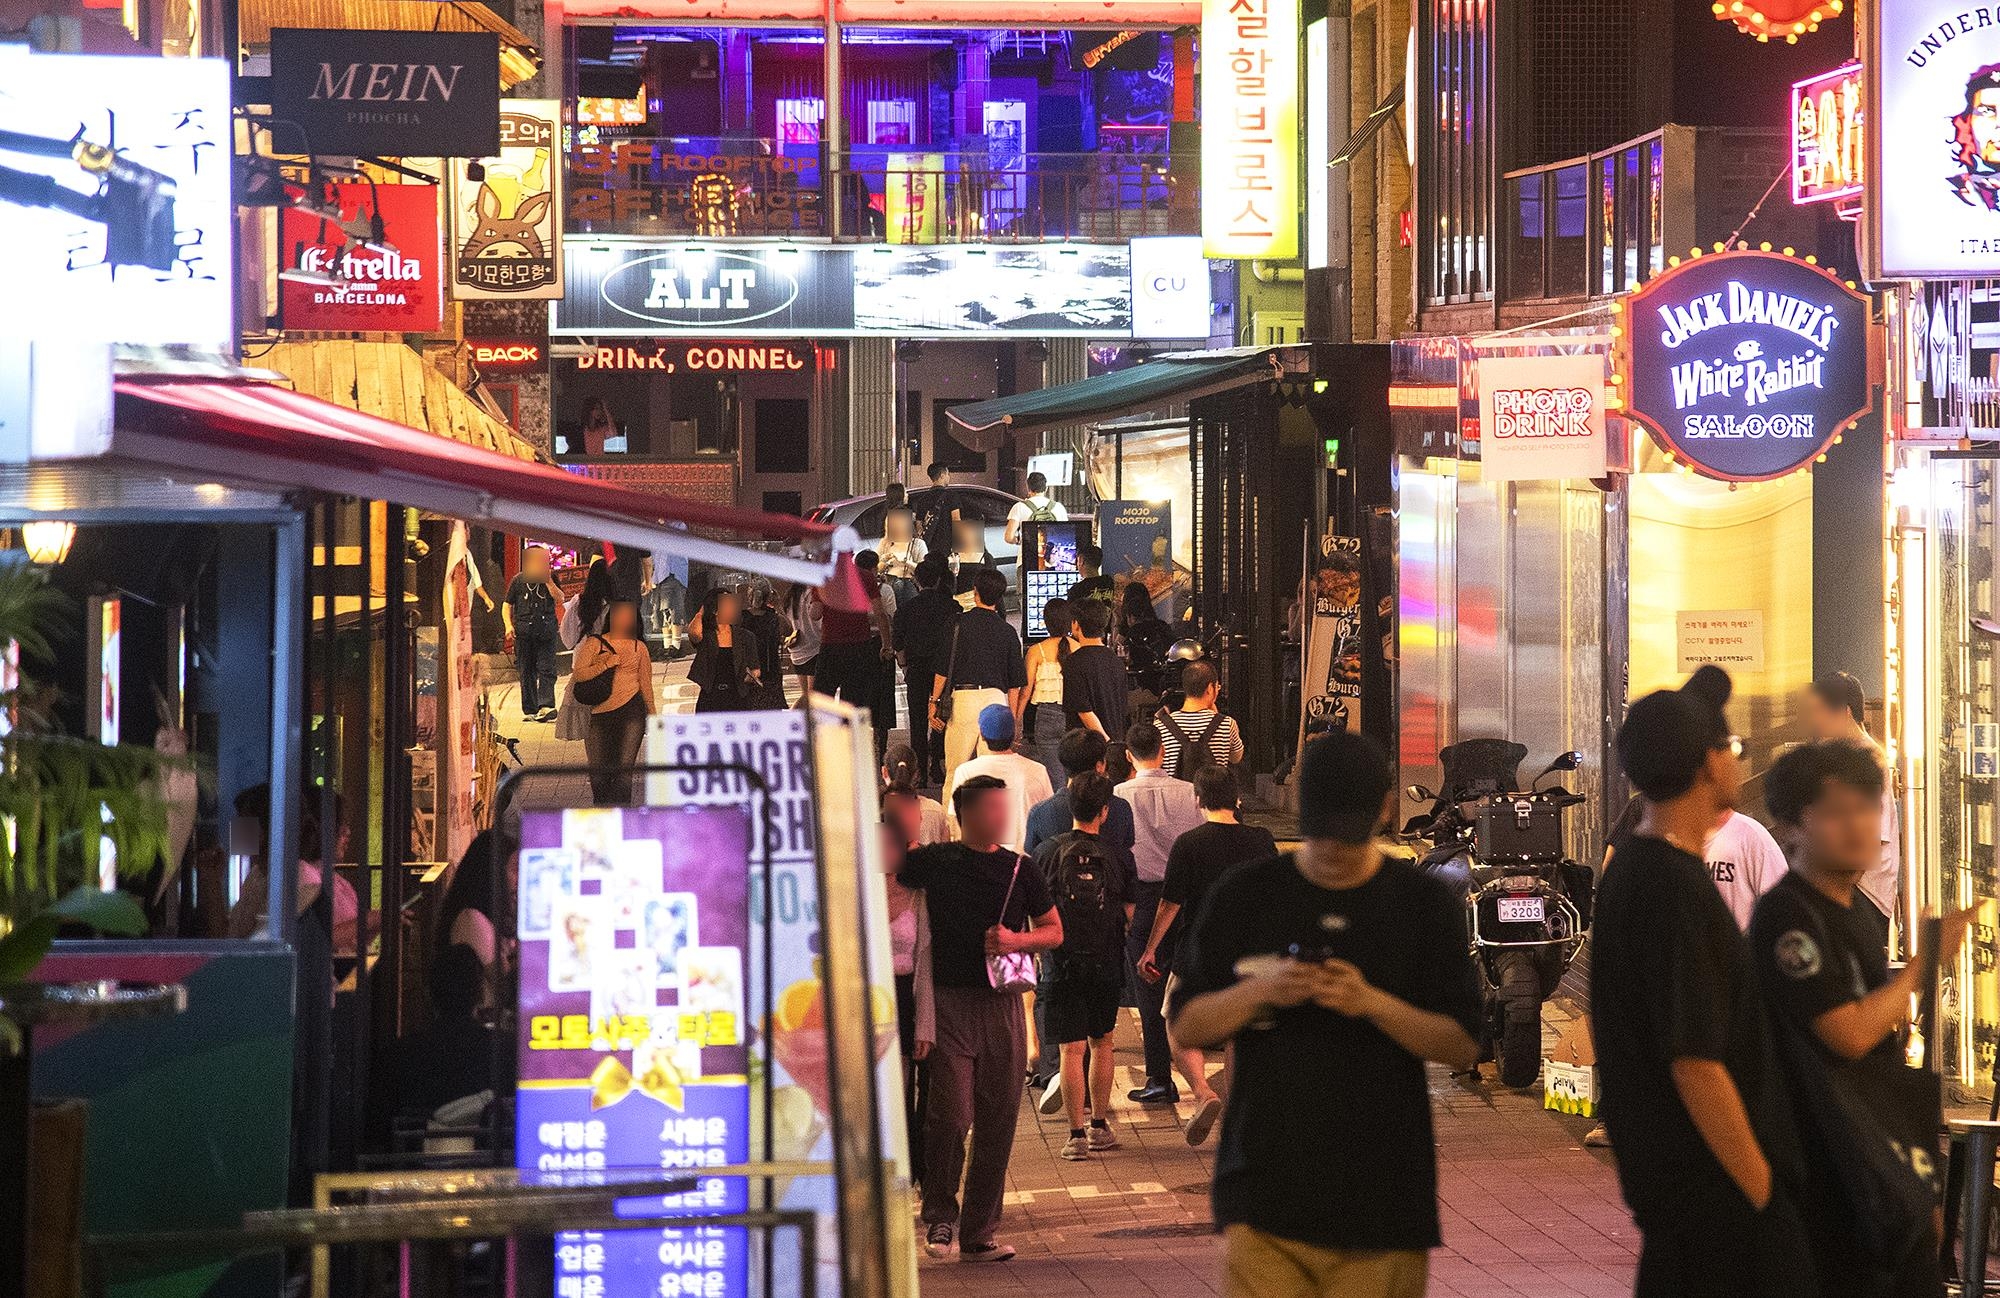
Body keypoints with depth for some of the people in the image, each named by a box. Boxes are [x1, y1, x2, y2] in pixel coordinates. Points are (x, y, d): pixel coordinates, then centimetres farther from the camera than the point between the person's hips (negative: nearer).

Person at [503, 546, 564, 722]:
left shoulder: (551, 579, 10)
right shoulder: (518, 581, 11)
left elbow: (560, 599, -1)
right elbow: (507, 605, 12)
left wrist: (548, 581, -9)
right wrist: (508, 625, -2)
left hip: (546, 630, -1)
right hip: (523, 631, 1)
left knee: (546, 669, -12)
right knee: (526, 672, 3)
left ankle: (546, 706, -21)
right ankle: (530, 710, 7)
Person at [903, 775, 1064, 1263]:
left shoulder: (1020, 870, 9)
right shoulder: (935, 862, 0)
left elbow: (1054, 931, 13)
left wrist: (1016, 940, -5)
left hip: (1002, 1005, 3)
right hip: (950, 1003, -3)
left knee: (997, 1122, 4)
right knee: (951, 1115, -12)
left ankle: (979, 1232, 13)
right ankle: (939, 1214, 10)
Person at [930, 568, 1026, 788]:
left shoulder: (959, 623, 1)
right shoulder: (1008, 632, 8)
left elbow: (943, 668, -1)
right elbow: (1016, 683, 10)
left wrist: (934, 702, 8)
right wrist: (1012, 720, 17)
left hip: (963, 696, -2)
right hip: (997, 697, 2)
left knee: (955, 770, 1)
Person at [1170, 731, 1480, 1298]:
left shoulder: (1425, 905, 3)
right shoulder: (1245, 895, 5)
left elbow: (1462, 1046, 0)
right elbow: (1187, 1026, 6)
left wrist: (1372, 1003, -16)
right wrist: (1260, 991, -13)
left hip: (1381, 1198, 0)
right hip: (1264, 1186, 0)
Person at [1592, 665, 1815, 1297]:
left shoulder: (1628, 867, 11)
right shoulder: (1678, 890, -21)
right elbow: (1696, 1062, -24)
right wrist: (1762, 1191, -18)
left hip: (1656, 1167, 10)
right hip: (1714, 1179, -10)